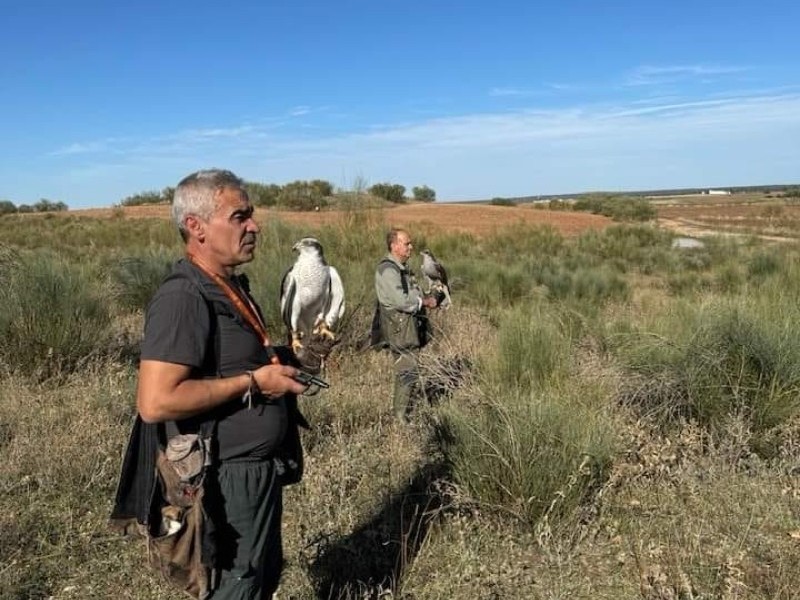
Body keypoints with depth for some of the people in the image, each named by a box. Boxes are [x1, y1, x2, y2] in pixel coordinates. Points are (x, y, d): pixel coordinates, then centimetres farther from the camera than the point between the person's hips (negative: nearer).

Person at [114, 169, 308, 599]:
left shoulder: (231, 285, 8)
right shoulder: (184, 297, -23)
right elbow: (155, 402, -31)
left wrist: (277, 365, 5)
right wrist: (252, 382, -24)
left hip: (258, 468, 10)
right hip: (228, 479, -10)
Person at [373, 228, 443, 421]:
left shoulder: (402, 268, 18)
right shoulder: (387, 270, -14)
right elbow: (400, 300, -23)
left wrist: (429, 299, 12)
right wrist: (425, 302, -11)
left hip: (411, 328, 10)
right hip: (400, 329, -10)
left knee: (407, 374, 14)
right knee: (408, 373, -10)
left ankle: (400, 414, 24)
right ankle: (400, 418, -4)